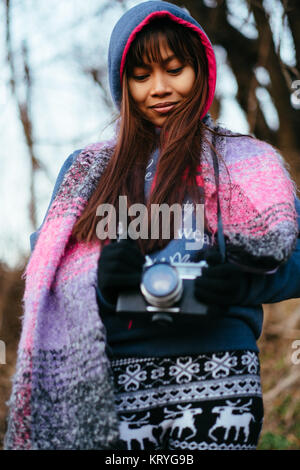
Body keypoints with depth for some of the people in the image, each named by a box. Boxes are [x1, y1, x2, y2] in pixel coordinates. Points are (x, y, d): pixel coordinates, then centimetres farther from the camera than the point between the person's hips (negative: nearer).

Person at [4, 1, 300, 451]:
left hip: (215, 381, -1)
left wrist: (241, 282, -17)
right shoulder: (86, 170, 19)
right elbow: (46, 270, 9)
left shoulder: (247, 162, 13)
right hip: (112, 387, 2)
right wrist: (100, 283, -13)